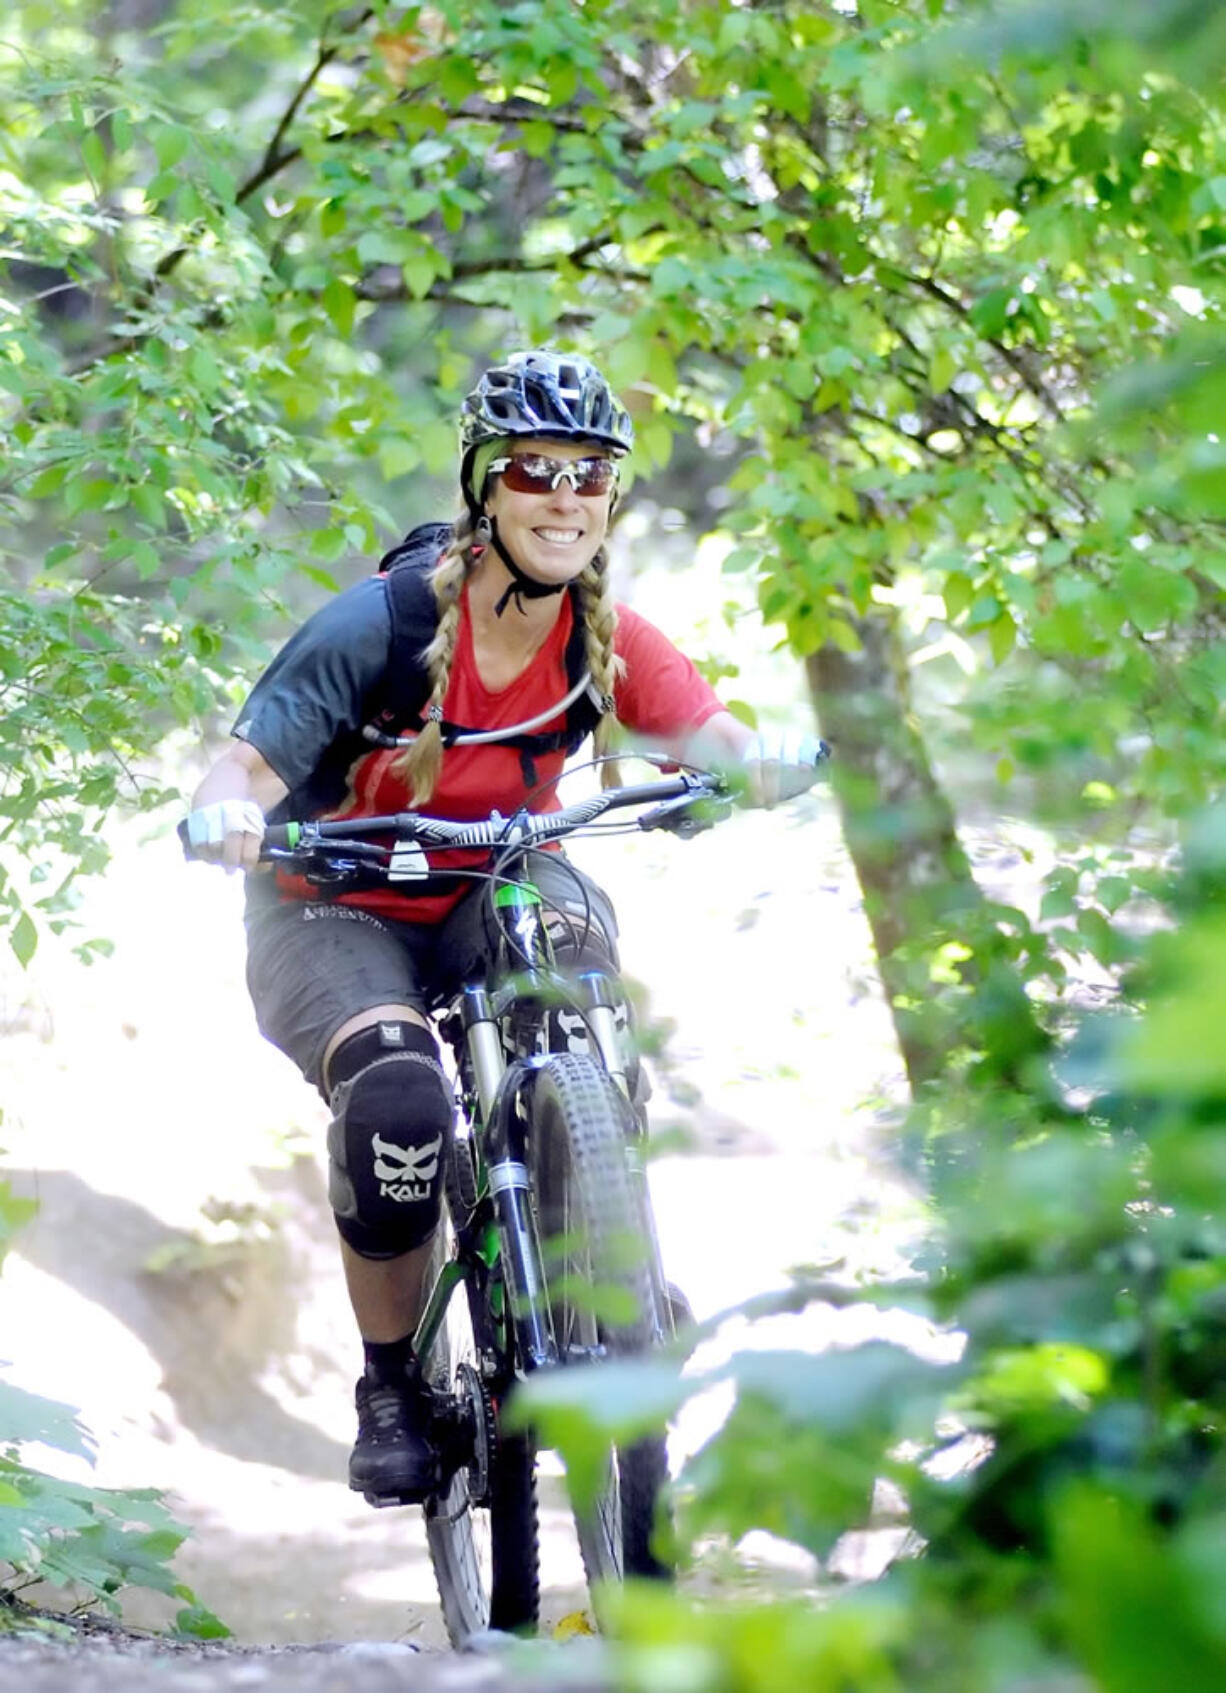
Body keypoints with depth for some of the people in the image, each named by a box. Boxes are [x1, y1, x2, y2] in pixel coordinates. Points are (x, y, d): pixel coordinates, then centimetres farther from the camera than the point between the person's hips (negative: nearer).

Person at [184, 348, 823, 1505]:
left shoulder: (605, 637, -11)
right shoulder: (385, 622, -23)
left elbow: (706, 733, -21)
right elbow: (251, 760, -25)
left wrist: (766, 759, -45)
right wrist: (226, 811, -49)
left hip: (489, 891, 3)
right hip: (336, 911, -3)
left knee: (573, 941, -33)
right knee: (397, 1103, -32)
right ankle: (393, 1386, -8)